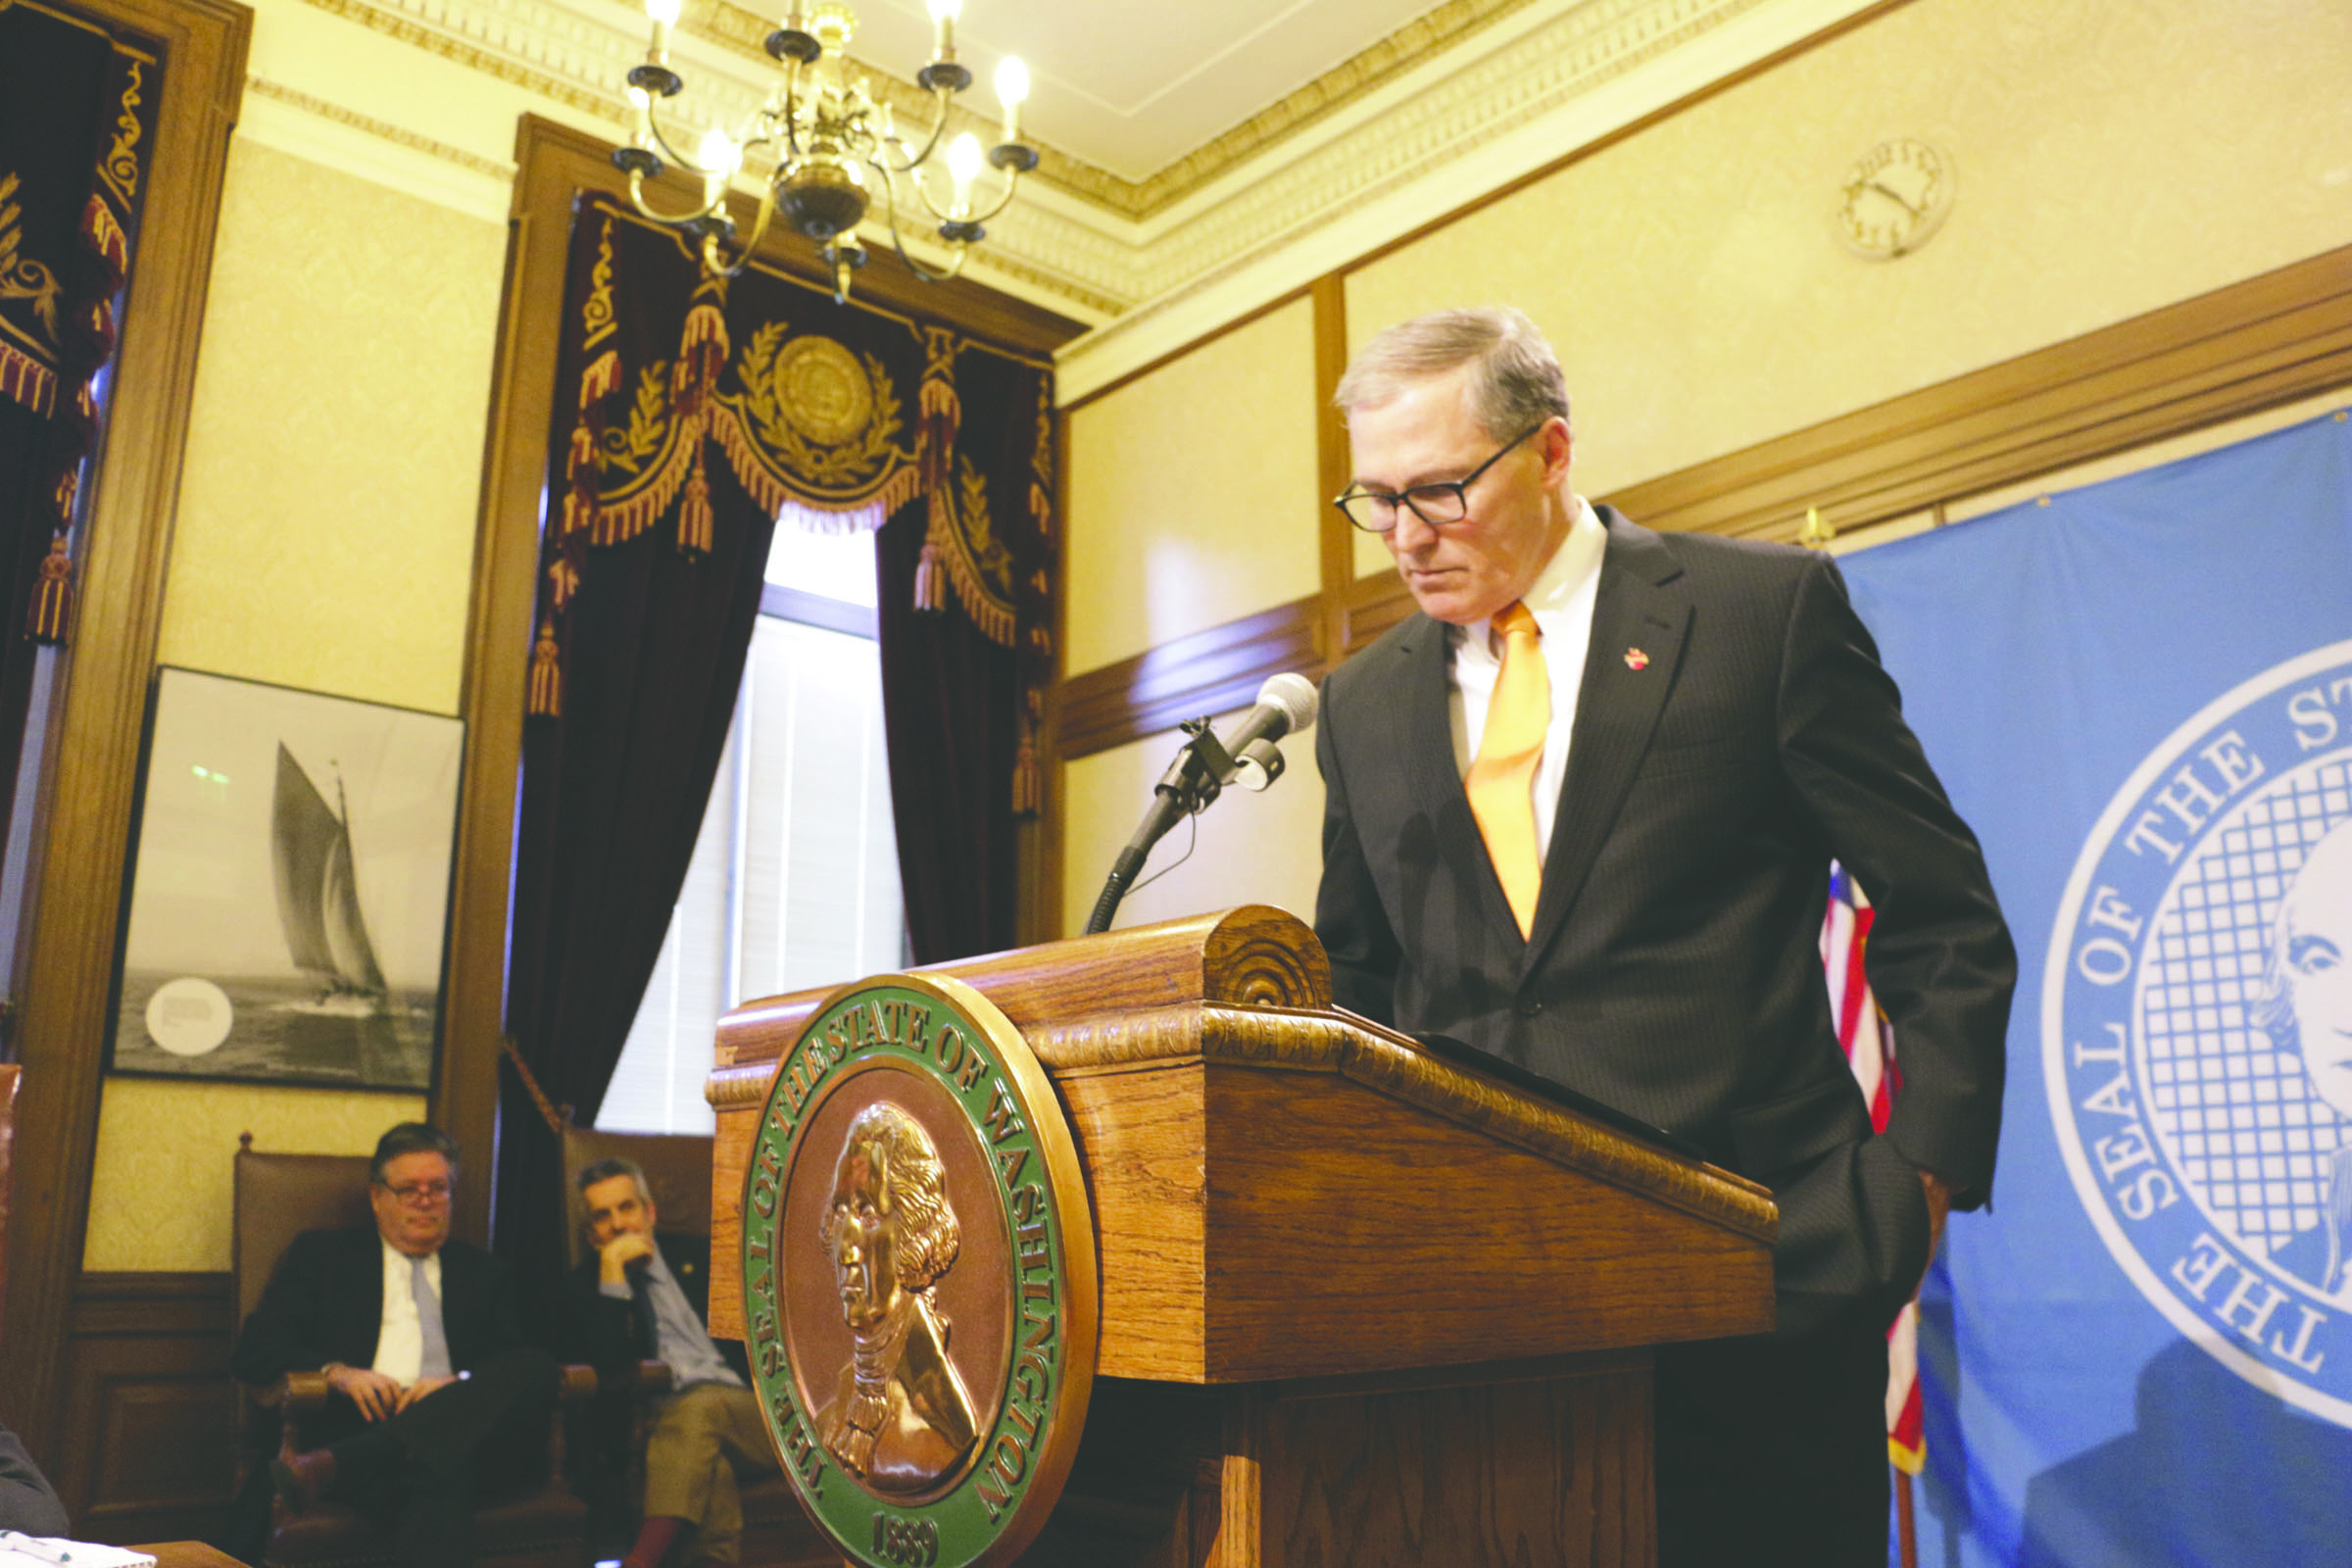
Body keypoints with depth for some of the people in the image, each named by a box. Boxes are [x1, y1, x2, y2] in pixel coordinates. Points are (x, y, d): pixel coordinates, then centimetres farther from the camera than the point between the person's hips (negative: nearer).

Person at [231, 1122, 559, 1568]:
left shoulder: (482, 1272, 27)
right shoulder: (321, 1254, 22)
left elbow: (527, 1360, 13)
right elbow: (252, 1350, 9)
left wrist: (461, 1383, -11)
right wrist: (337, 1372, -12)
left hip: (467, 1438, 4)